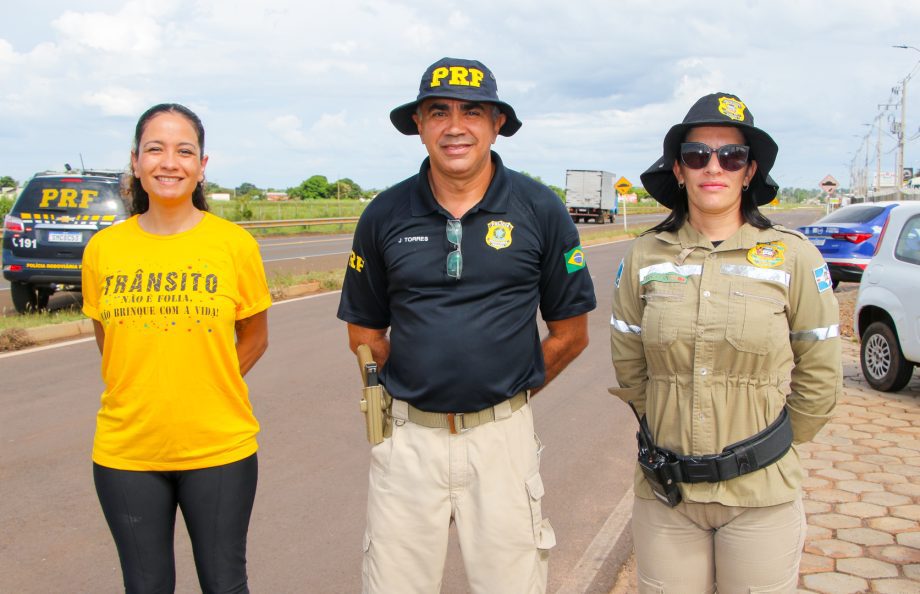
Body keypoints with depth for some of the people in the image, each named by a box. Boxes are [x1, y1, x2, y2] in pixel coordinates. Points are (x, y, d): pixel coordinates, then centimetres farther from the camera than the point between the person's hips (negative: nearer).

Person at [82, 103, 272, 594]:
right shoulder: (103, 249, -1)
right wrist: (143, 393, 1)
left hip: (219, 448, -2)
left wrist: (201, 388, -3)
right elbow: (106, 339, 13)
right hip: (125, 451, 2)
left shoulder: (234, 244, -6)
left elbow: (254, 338, 5)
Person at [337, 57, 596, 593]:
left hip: (502, 435, -1)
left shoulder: (540, 210, -2)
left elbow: (571, 334, 5)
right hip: (408, 436, 1)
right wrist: (419, 388, 7)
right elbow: (364, 332, 11)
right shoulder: (385, 215, 2)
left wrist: (508, 390, 6)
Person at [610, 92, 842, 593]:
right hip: (664, 494, 1)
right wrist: (676, 436, 11)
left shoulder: (794, 257, -3)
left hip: (761, 496, -1)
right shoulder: (645, 258, 0)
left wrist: (767, 447, 9)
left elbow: (819, 379, 4)